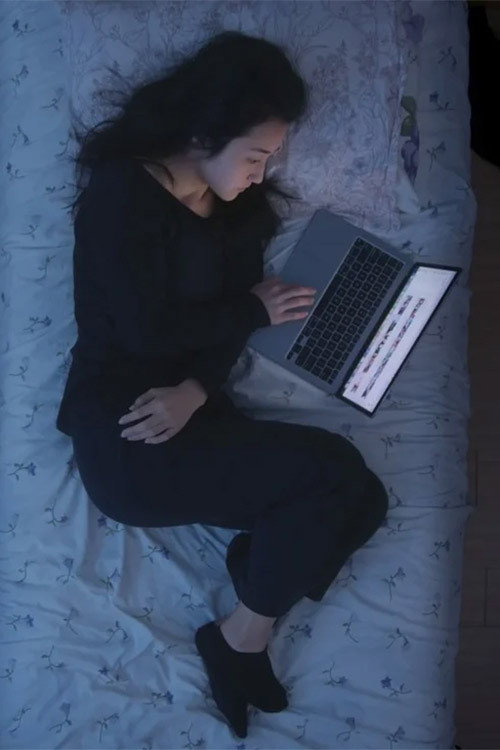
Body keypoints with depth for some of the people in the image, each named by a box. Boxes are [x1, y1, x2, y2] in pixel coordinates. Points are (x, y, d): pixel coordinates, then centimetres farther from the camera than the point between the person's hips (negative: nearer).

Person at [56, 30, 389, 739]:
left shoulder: (232, 203, 12)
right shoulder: (123, 193, -12)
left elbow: (227, 313, 4)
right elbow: (146, 329, -20)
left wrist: (196, 390, -15)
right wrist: (255, 309, -7)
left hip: (192, 416, 8)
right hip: (125, 439, -7)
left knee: (360, 499, -9)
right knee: (332, 468, -19)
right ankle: (242, 639, -2)